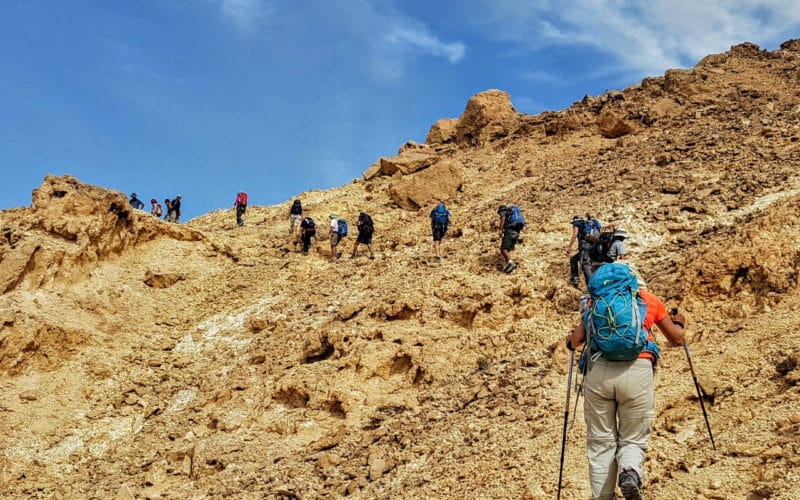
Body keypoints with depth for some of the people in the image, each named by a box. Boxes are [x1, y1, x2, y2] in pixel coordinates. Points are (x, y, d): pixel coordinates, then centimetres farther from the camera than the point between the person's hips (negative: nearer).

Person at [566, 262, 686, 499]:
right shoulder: (647, 298, 22)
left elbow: (574, 341, 14)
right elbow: (677, 339, 31)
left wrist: (572, 337, 37)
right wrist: (678, 323, 53)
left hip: (598, 370, 1)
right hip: (637, 370, -1)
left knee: (601, 442, 15)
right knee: (633, 439, 14)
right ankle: (630, 472, -15)